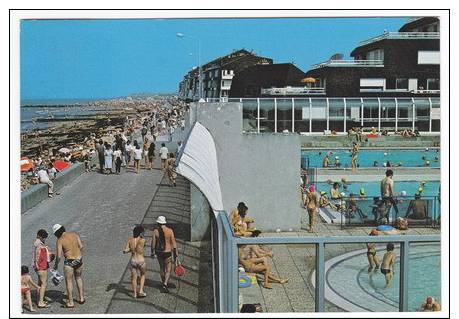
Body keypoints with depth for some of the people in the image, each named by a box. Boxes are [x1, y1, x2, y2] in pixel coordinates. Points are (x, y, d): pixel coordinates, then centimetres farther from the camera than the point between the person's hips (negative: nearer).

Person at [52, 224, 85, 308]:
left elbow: (59, 256, -12)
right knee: (78, 278, 25)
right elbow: (81, 246, -1)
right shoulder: (74, 234, 2)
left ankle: (71, 303, 12)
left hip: (69, 261, -5)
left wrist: (56, 265, 4)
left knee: (69, 281, 8)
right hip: (79, 260, 5)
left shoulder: (59, 240, -9)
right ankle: (81, 298, 27)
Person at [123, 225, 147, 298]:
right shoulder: (142, 240, -18)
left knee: (134, 277, 20)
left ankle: (134, 293, 30)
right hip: (141, 261, -3)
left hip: (133, 261, 3)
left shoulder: (130, 240, -6)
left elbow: (124, 251, -7)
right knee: (143, 275, 25)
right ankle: (141, 291, 16)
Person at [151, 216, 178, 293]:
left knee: (162, 267, 23)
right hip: (167, 252, -2)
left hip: (159, 252, 2)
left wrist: (153, 252, 10)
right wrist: (176, 255, -3)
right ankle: (164, 285, -11)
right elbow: (173, 243, -9)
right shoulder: (170, 231, -11)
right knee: (168, 270, 6)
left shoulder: (155, 231, -9)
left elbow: (153, 243, -4)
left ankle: (164, 283, 36)